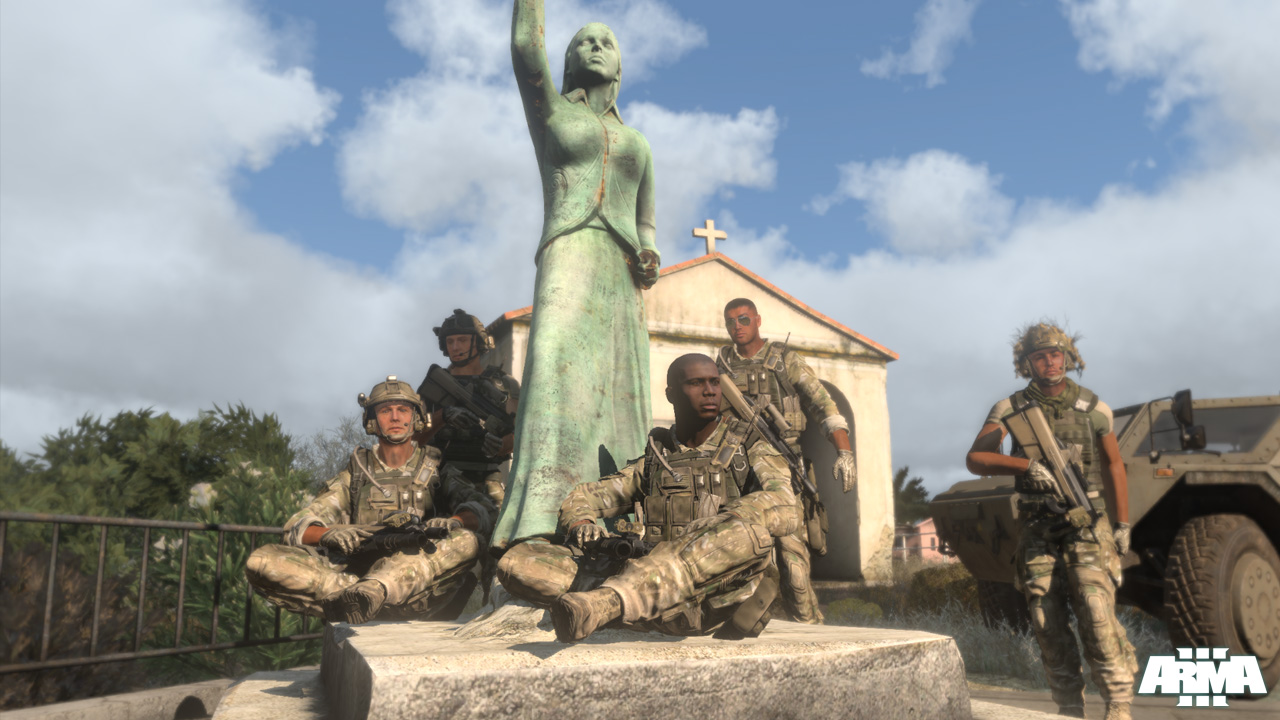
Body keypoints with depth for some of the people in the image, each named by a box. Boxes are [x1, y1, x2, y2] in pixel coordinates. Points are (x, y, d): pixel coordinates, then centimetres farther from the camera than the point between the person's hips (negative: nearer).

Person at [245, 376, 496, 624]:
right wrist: (330, 534, -13)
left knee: (468, 541, -33)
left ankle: (369, 593, -46)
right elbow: (297, 528, 12)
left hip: (422, 577, -1)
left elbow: (483, 508, 2)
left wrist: (454, 521, -23)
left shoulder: (437, 471, 19)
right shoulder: (355, 475, 22)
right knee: (262, 561, -18)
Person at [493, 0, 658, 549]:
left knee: (620, 392, -8)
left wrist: (650, 258, 4)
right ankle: (538, 524, -37)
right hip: (570, 253, -5)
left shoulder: (638, 144, 30)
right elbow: (526, 47, 3)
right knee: (559, 371, -26)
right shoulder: (550, 111, 20)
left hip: (623, 276, 5)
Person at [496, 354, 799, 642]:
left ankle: (605, 601, -44)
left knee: (751, 533, -38)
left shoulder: (752, 452, 12)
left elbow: (785, 511, -7)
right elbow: (581, 498, 23)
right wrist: (581, 525, -2)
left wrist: (708, 528, -22)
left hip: (722, 599, -2)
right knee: (516, 562, -11)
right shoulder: (653, 462, 21)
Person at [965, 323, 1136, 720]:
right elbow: (975, 459, -13)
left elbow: (1114, 465, 12)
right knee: (1047, 624, 3)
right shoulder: (1010, 409, -2)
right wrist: (1027, 466, -28)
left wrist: (1123, 525, 10)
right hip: (1037, 530, 1)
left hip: (1086, 526, -1)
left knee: (1098, 616, -11)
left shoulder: (1093, 408, 2)